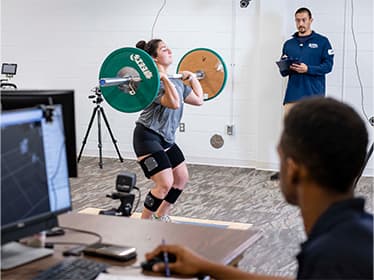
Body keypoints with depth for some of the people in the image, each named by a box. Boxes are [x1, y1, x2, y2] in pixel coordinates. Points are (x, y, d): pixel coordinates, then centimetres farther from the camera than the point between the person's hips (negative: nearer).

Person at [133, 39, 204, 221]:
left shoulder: (176, 81, 10)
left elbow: (198, 100, 18)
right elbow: (174, 103, -34)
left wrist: (193, 78, 24)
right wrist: (164, 78, -32)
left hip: (166, 138, 10)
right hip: (148, 137, -10)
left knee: (182, 178, 14)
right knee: (165, 183, -15)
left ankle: (160, 216, 29)